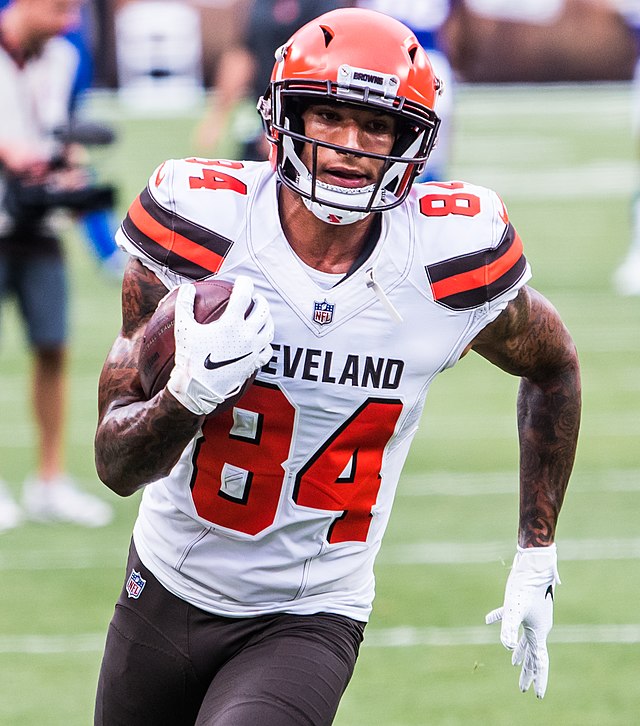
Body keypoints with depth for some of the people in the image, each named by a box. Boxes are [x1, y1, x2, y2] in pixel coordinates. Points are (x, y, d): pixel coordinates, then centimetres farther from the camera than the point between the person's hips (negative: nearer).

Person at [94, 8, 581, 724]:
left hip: (308, 623, -2)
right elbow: (117, 464, -13)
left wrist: (537, 562, 11)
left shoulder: (445, 261, -13)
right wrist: (191, 393, -35)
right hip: (169, 591, 2)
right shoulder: (202, 226, -15)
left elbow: (554, 368, 10)